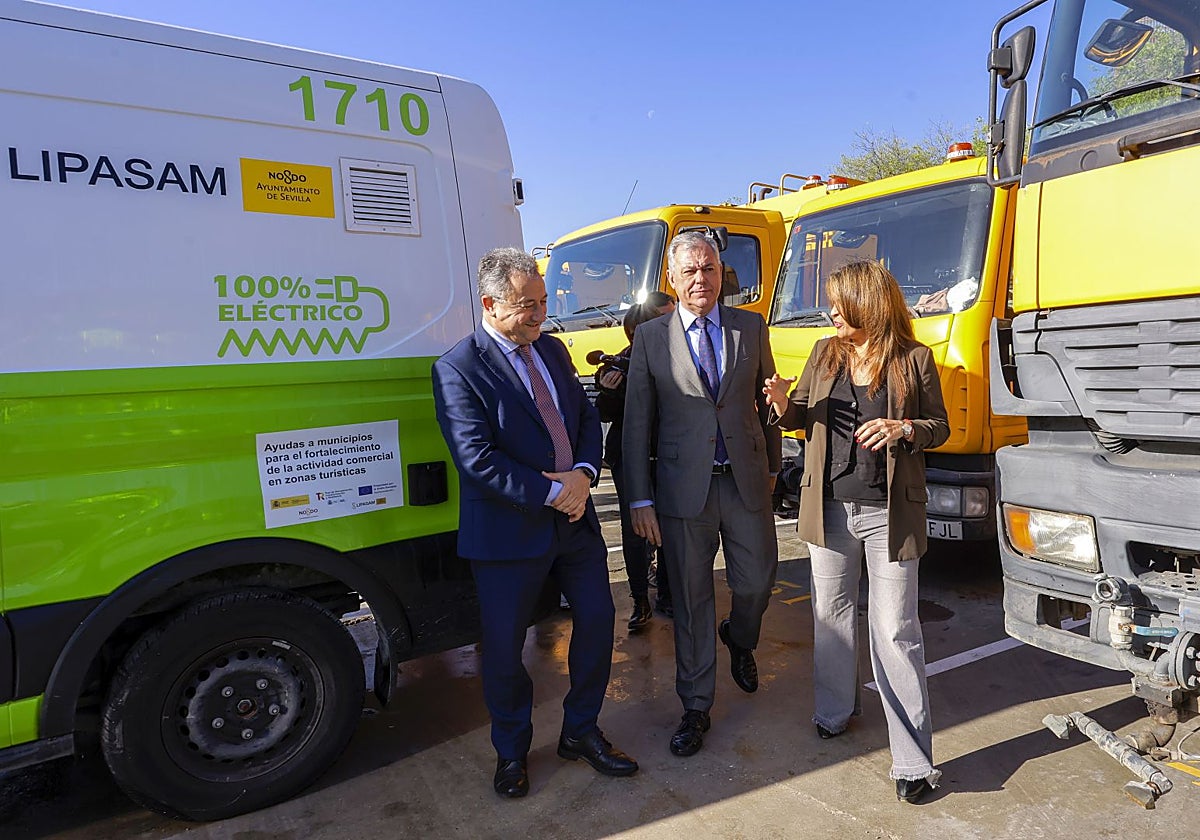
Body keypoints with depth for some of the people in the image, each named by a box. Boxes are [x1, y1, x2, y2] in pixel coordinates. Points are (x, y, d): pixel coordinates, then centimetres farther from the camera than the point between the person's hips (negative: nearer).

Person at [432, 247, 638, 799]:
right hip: (508, 534, -6)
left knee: (597, 620, 14)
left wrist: (583, 475, -9)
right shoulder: (458, 369, -14)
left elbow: (587, 418, 10)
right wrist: (552, 492, -19)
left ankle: (580, 732, 37)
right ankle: (511, 752, 35)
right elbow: (478, 461, -21)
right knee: (504, 648, 9)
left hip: (575, 520, 6)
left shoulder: (552, 349, 8)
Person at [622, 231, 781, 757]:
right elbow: (636, 423, -3)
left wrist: (771, 467, 13)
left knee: (757, 580, 11)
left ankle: (740, 640, 47)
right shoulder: (651, 338, -1)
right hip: (683, 487, -1)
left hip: (746, 481, 2)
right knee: (691, 600, 8)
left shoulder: (751, 328, 5)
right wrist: (640, 500, -6)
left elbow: (767, 399, 12)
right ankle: (696, 708, 26)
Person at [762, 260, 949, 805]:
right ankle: (835, 711, 39)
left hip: (890, 512, -4)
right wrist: (782, 405, -12)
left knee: (895, 628, -1)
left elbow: (940, 427, 3)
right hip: (830, 508, 4)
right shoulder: (824, 353, 7)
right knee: (831, 613, 16)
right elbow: (802, 418, 11)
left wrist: (904, 429, -17)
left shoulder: (914, 359, -3)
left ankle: (913, 759, 12)